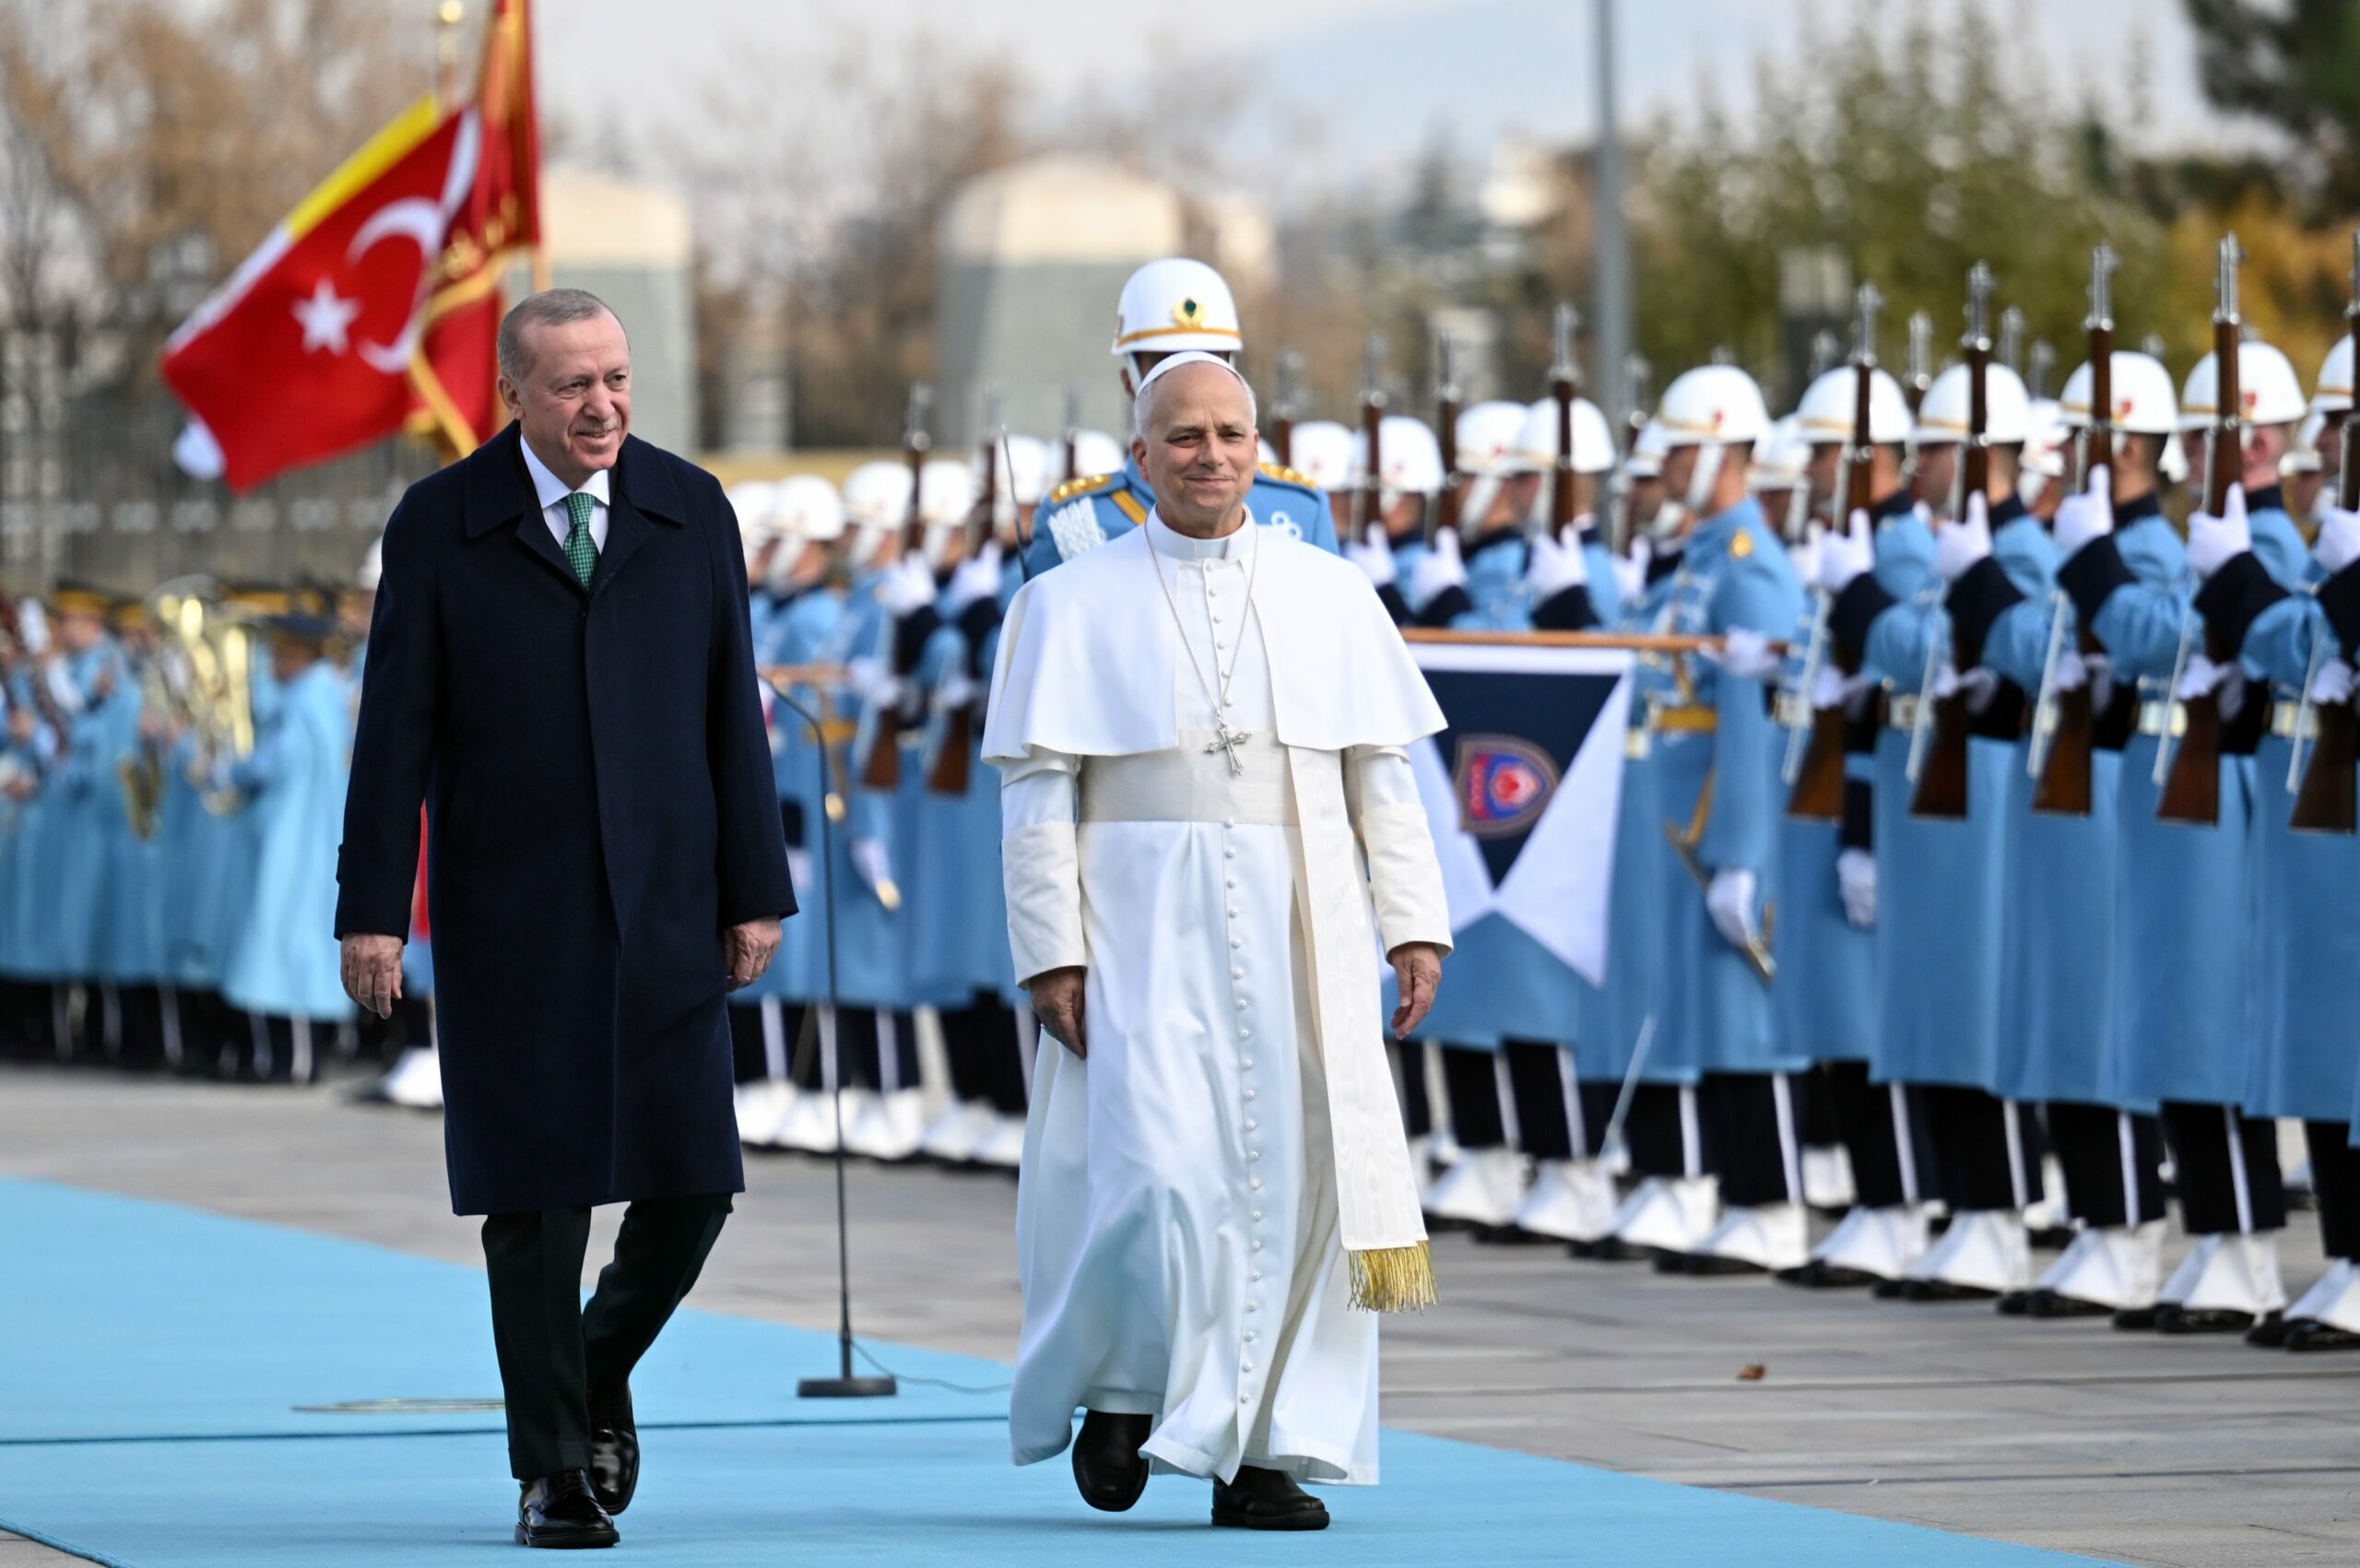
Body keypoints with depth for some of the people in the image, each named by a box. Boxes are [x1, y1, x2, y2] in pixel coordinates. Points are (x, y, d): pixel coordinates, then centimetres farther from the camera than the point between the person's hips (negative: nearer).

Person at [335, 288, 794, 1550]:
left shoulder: (691, 513, 7)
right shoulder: (440, 526, 0)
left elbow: (731, 711, 8)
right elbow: (394, 729, -1)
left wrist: (756, 892, 4)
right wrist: (372, 911, -6)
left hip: (663, 913, 2)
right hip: (509, 917, -2)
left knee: (692, 1184, -3)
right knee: (536, 1196, -2)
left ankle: (599, 1373, 26)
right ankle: (553, 1471, 7)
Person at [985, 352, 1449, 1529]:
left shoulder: (1332, 600, 10)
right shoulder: (1071, 606, 4)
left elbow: (1382, 775, 9)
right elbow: (1036, 792, 0)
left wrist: (1413, 925, 0)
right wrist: (1049, 953, -9)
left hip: (1299, 931, 3)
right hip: (1144, 930, -2)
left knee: (1288, 1179, -1)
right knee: (1156, 1173, -14)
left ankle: (1261, 1452, 5)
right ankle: (1114, 1384, 11)